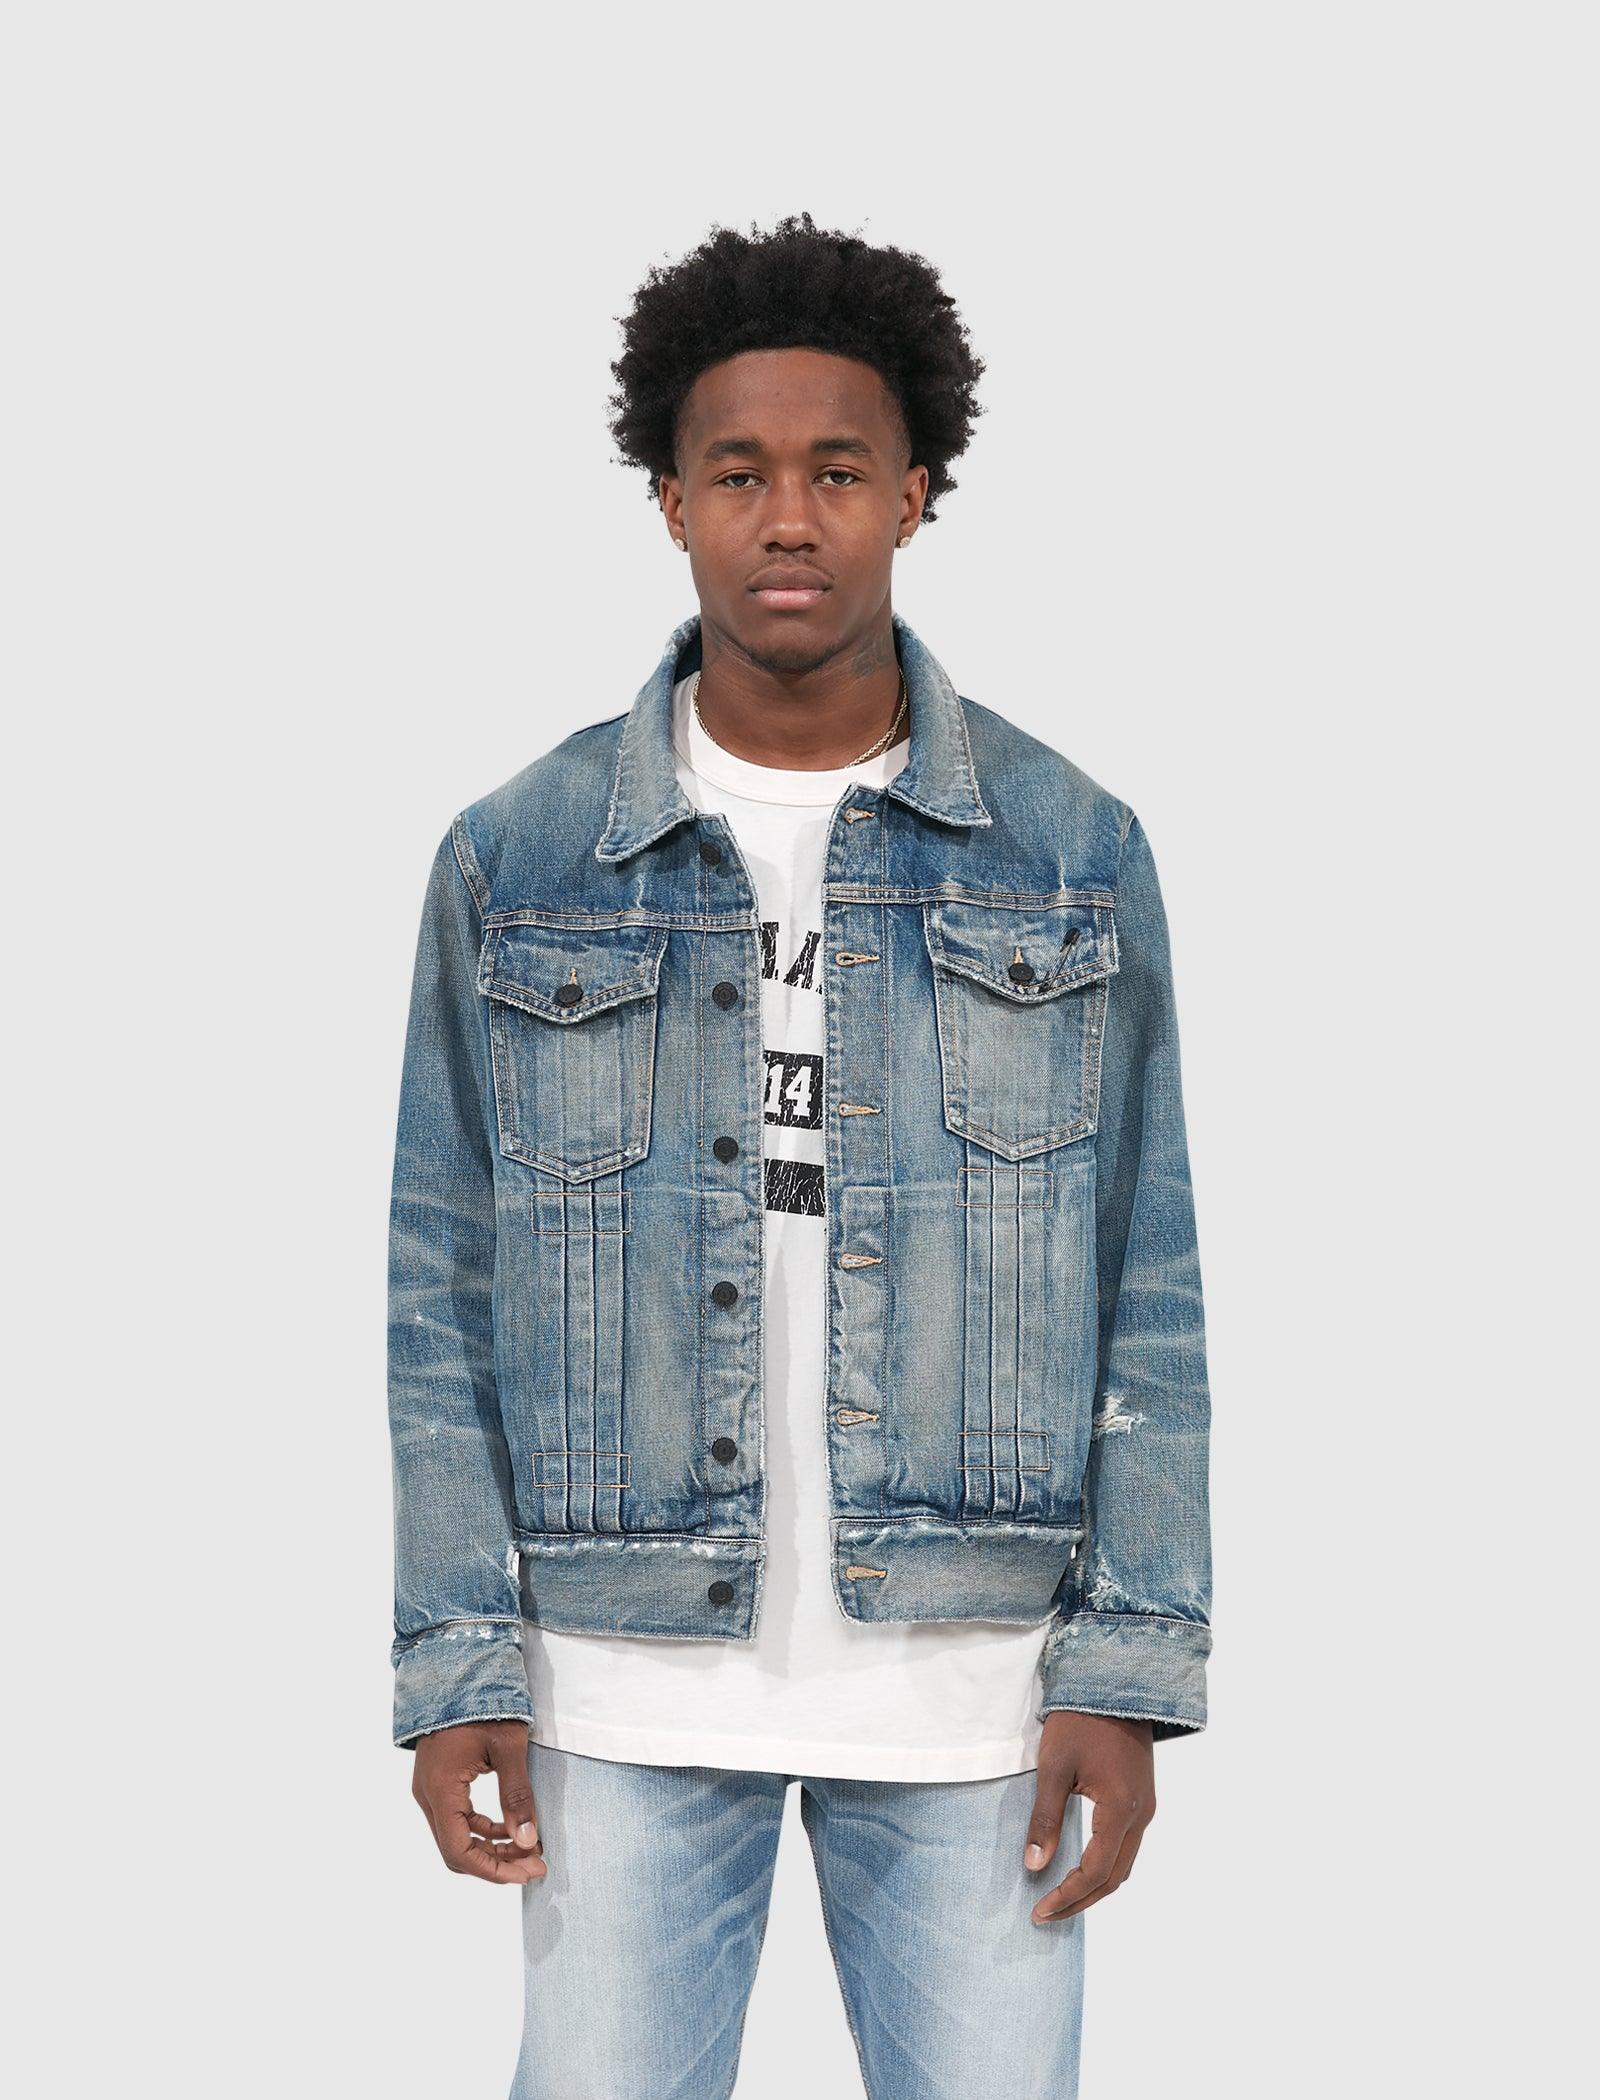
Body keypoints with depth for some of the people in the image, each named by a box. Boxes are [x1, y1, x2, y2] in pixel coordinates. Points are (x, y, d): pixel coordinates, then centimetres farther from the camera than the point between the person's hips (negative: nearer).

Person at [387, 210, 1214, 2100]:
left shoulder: (1074, 853, 1)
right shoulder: (515, 861, 0)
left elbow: (1145, 1287, 3)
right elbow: (444, 1284, 3)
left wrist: (1133, 1668, -3)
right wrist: (453, 1662, -3)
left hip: (968, 1670, 0)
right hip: (628, 1675, 0)